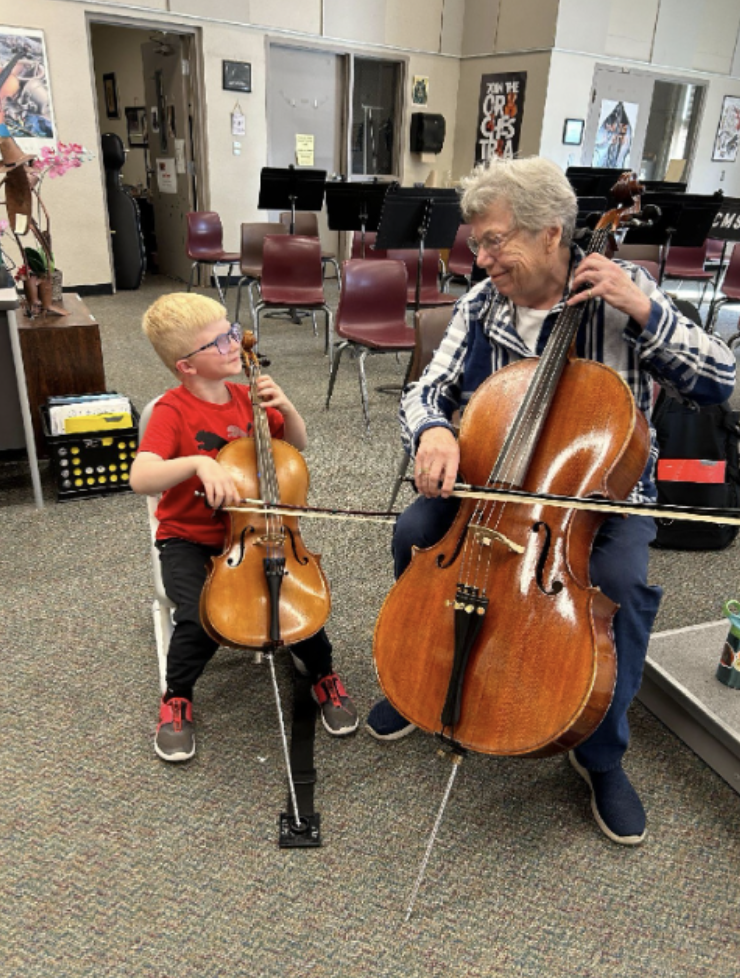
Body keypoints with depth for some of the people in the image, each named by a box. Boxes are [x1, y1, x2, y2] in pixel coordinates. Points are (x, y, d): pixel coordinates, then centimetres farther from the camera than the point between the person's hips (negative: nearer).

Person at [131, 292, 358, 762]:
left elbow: (297, 444, 12)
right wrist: (198, 462, -46)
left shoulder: (245, 397, 1)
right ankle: (177, 698, 8)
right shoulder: (173, 411, -15)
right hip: (189, 540, -3)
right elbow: (140, 478, -30)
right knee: (202, 619, -26)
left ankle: (322, 672, 14)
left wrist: (286, 408, -8)